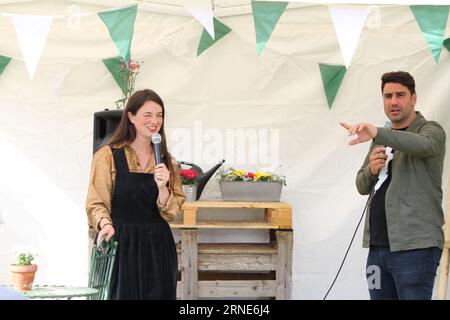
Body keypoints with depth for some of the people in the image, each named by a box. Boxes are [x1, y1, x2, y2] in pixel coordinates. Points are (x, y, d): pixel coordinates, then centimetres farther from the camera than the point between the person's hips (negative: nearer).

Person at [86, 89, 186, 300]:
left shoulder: (165, 160, 12)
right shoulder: (108, 155, -2)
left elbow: (171, 213, 6)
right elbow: (96, 204, -5)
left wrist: (162, 187, -11)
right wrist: (105, 223, -25)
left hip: (158, 247, 4)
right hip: (121, 244, -4)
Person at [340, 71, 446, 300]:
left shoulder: (430, 130, -1)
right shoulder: (383, 139, 22)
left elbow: (424, 145, -27)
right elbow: (362, 186, 22)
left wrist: (377, 133, -43)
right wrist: (371, 170, -3)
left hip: (415, 246, -7)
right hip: (378, 245, 7)